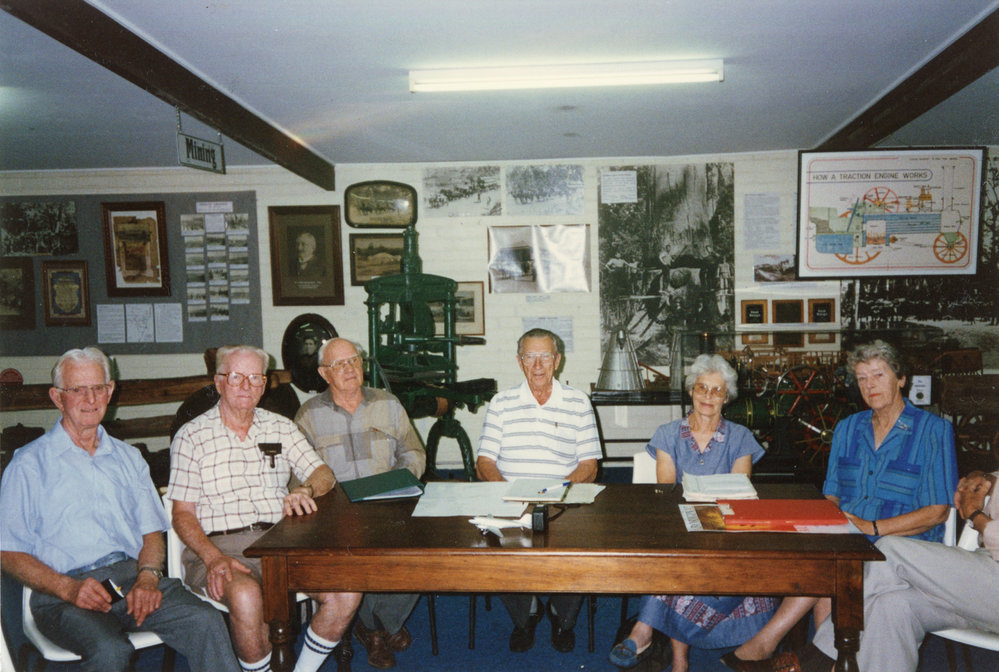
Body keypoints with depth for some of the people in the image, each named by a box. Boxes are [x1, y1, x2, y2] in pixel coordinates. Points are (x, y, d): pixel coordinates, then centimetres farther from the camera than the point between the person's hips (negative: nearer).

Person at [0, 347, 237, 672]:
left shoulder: (128, 457, 21)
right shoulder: (29, 464, 8)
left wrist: (147, 577, -6)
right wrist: (69, 588, -15)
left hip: (132, 575, 3)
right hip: (63, 594, -3)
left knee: (206, 621, -24)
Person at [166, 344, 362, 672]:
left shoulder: (281, 427, 16)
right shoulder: (191, 436, 6)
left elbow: (323, 474, 9)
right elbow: (183, 514, 2)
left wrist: (304, 490, -16)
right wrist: (213, 558, -17)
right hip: (220, 544, -3)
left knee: (347, 590, -21)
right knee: (246, 596, -36)